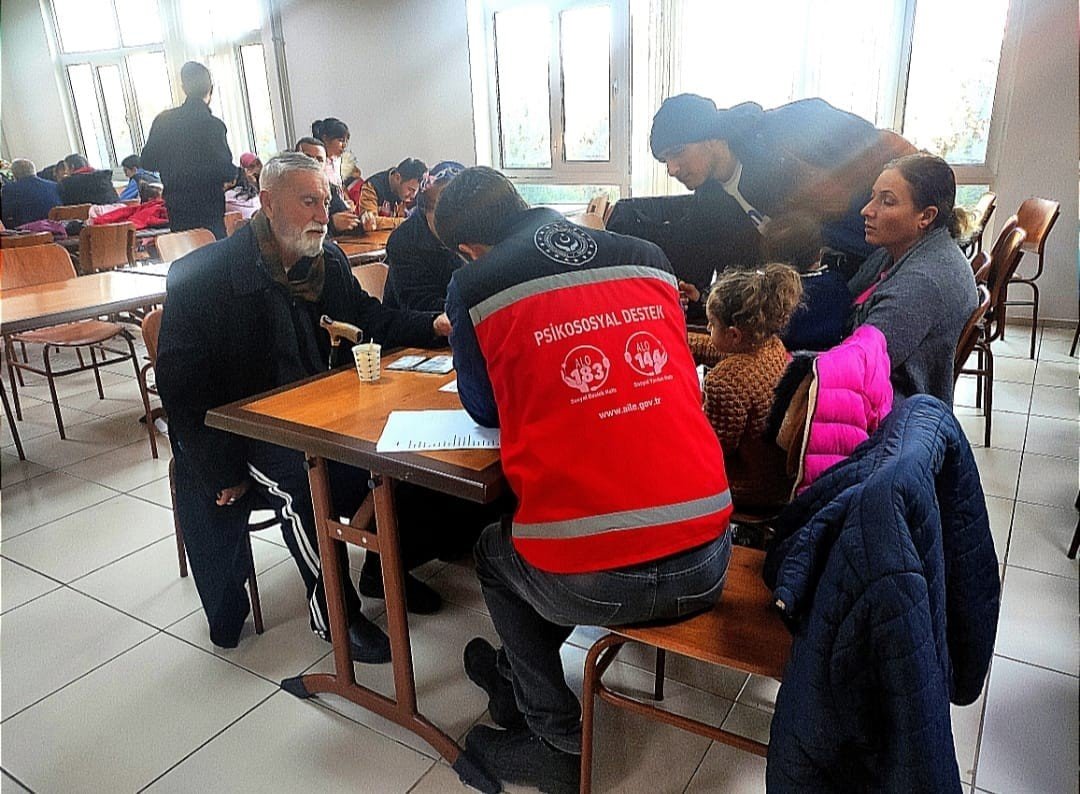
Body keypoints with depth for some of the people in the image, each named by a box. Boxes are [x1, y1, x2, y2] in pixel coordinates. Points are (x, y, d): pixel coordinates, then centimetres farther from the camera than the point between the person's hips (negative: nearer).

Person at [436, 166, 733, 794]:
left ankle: (559, 742, 32)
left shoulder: (475, 285, -2)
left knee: (495, 551, 30)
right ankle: (516, 674, 53)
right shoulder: (649, 258, 8)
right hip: (708, 563, 5)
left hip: (590, 581, -4)